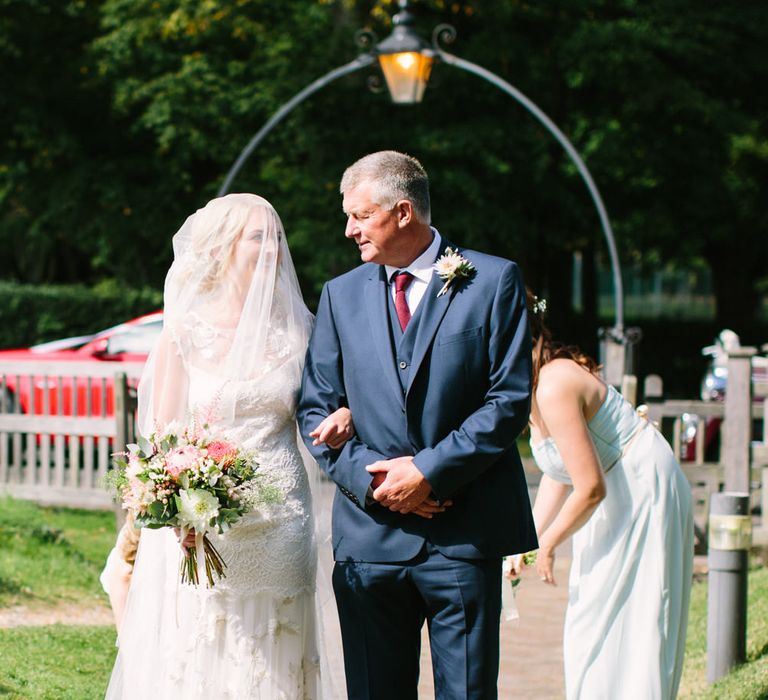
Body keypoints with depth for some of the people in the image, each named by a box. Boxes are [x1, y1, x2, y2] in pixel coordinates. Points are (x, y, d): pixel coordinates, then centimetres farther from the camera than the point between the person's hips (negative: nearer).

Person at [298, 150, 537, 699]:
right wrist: (369, 478, -6)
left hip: (463, 532, -3)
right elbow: (316, 409, 10)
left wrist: (430, 470, -11)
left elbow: (509, 400, -4)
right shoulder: (341, 295, 13)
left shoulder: (493, 281, 2)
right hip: (370, 530, 3)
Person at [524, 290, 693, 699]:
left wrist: (548, 545, -12)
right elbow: (559, 474, 12)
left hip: (642, 494, -10)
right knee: (590, 631, 13)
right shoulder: (539, 382, 5)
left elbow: (590, 488, -25)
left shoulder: (554, 389, -25)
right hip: (618, 499, 10)